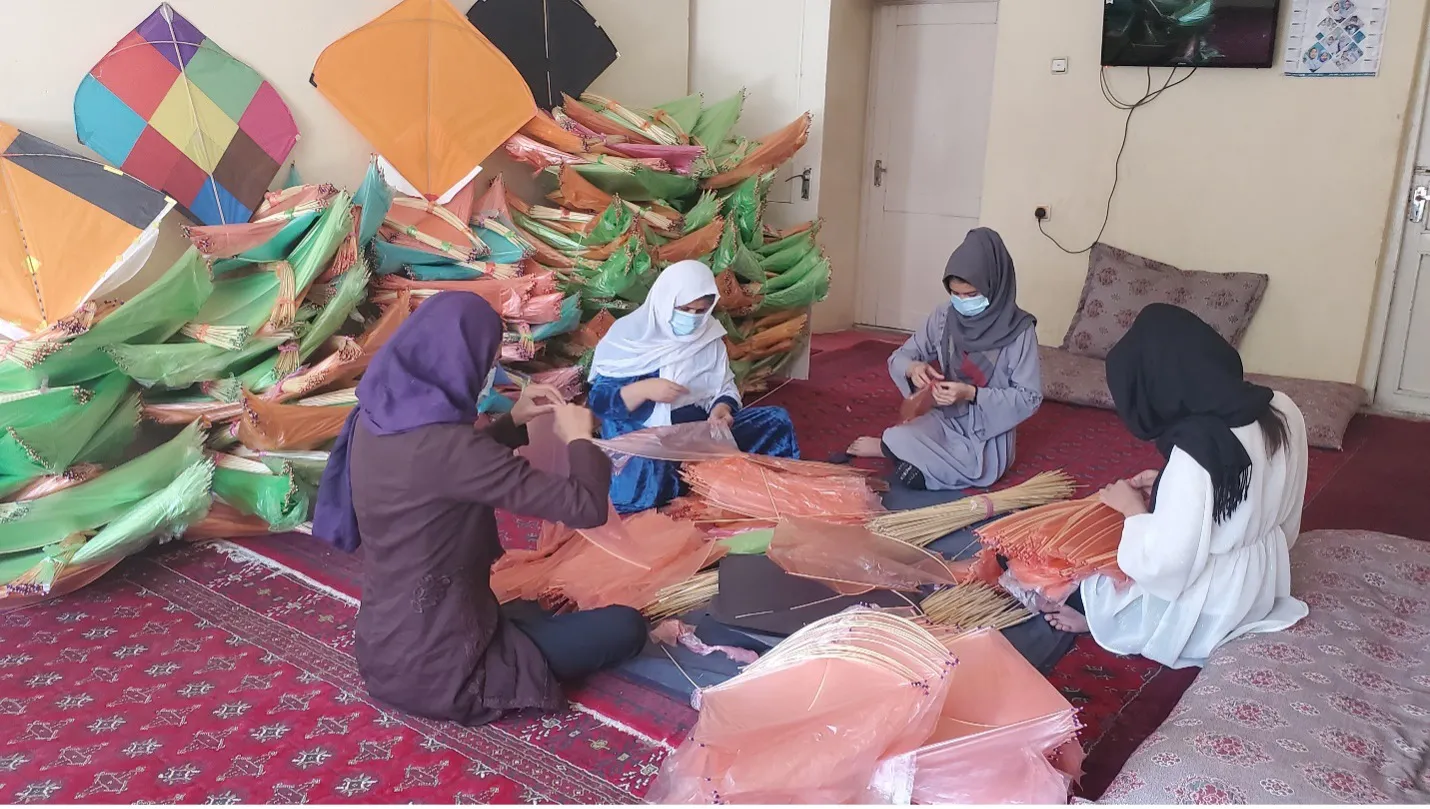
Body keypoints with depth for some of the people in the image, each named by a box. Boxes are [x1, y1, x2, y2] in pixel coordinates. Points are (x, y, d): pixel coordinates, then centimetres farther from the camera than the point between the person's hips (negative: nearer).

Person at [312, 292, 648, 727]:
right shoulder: (443, 444, -29)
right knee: (625, 627, 3)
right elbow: (586, 507, -28)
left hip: (381, 654, 9)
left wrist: (514, 421, 10)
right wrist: (579, 438, -9)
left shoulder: (375, 419, -4)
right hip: (438, 672, -9)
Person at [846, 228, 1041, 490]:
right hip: (947, 420, 4)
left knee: (912, 475, -28)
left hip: (988, 438, -3)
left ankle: (888, 448, 1)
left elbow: (1029, 398, -14)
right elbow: (898, 357, 4)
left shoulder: (1019, 331, -14)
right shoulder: (943, 318, -2)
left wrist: (971, 394, -26)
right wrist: (912, 367, -21)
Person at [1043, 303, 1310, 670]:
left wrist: (1134, 508, -11)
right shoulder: (1281, 410, -9)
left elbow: (1165, 564, -29)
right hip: (1263, 582, 8)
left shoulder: (1195, 447, -33)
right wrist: (1169, 487, 6)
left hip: (1209, 609, -8)